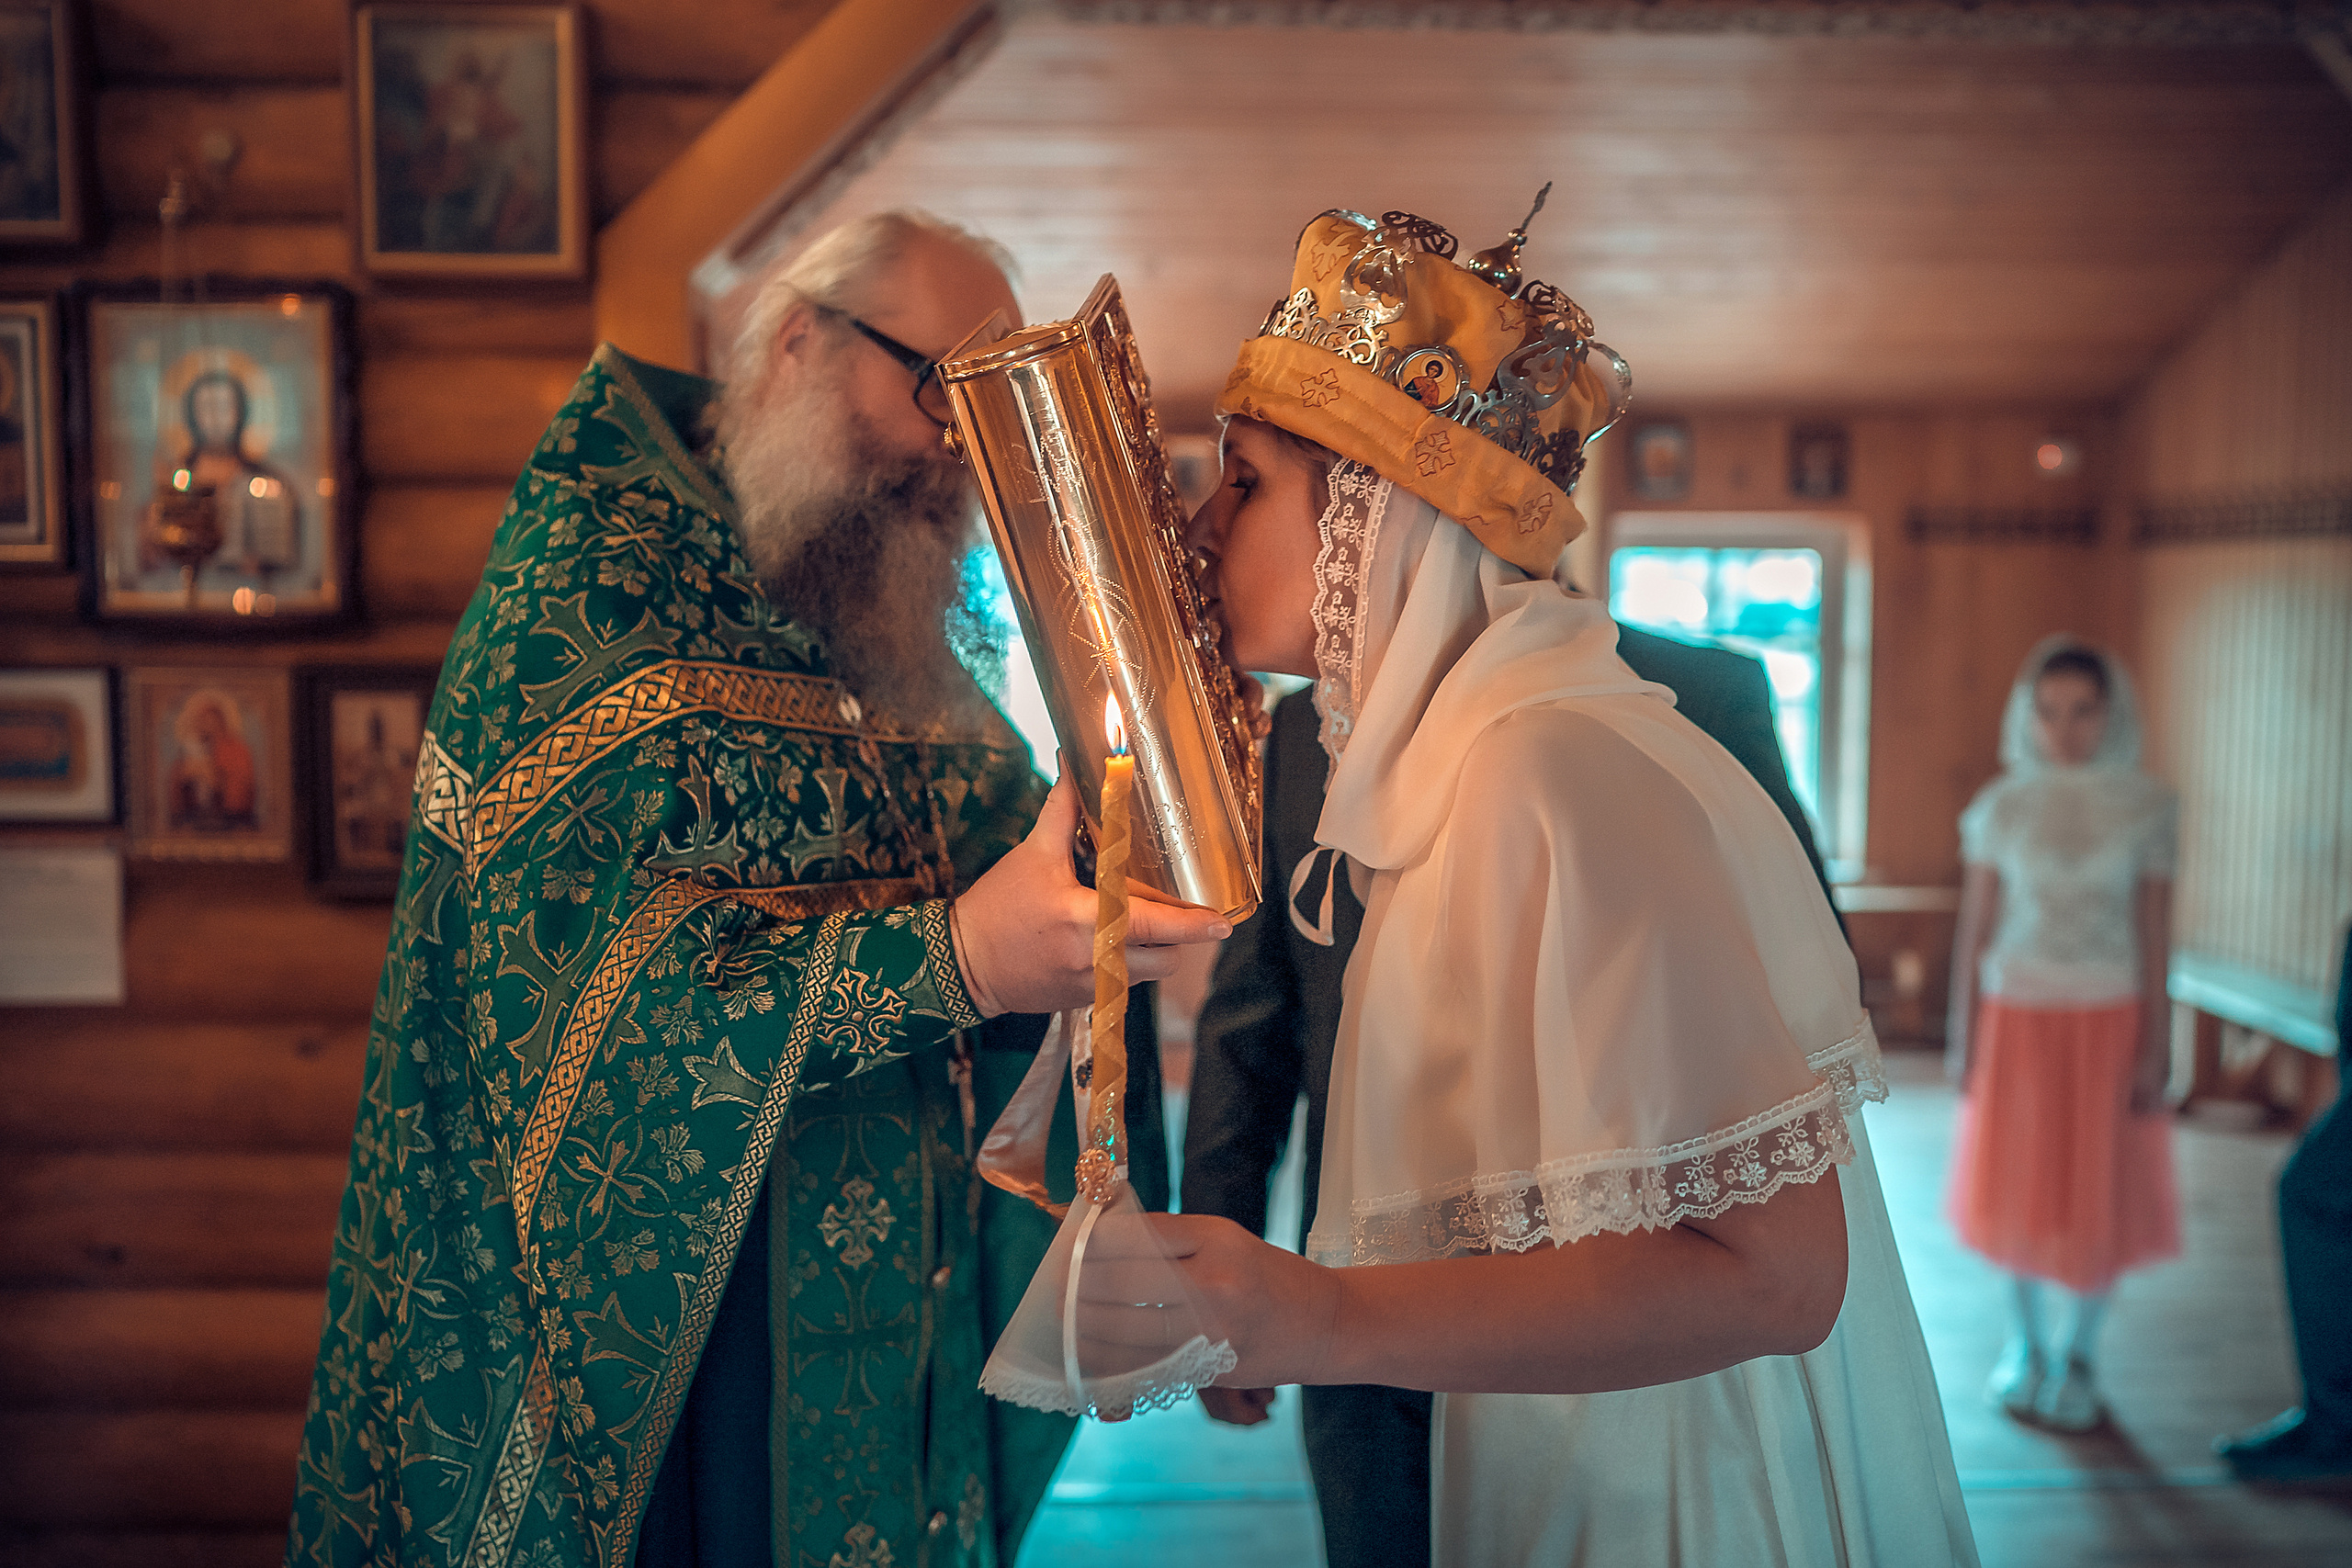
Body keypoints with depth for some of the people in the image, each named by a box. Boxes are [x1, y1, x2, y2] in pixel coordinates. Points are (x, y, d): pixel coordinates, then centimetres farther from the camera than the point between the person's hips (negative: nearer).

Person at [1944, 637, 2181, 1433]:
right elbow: (1975, 926, 2)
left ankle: (2078, 1352, 24)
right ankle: (2027, 1339, 29)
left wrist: (2155, 1046, -4)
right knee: (2018, 1186, 8)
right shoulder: (2001, 807, 0)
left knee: (2103, 1191, 4)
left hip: (2108, 1019, 0)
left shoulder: (2144, 807, -2)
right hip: (2018, 1015, 1)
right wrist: (1963, 1033, 0)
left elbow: (2155, 933, -1)